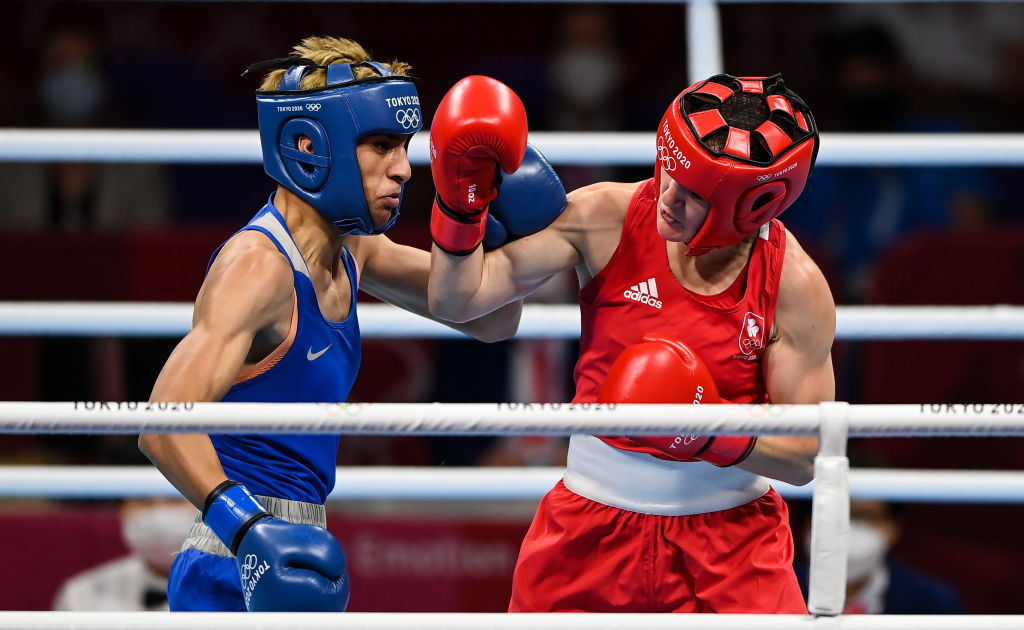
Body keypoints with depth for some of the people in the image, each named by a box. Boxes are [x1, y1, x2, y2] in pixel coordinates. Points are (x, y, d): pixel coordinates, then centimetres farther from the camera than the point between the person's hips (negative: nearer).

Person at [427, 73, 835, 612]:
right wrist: (460, 203, -26)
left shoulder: (796, 288, -12)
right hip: (592, 525, 1)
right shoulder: (605, 218, -10)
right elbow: (457, 300, -10)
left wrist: (710, 431, -26)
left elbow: (804, 457, -9)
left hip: (728, 531, -1)